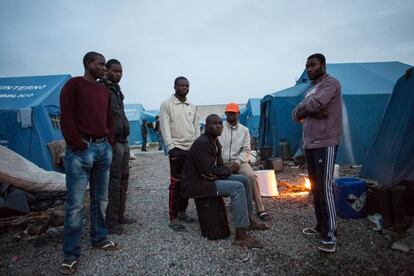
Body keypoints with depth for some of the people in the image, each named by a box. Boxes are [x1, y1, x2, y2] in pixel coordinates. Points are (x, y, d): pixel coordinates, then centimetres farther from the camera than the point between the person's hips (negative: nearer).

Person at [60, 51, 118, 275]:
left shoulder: (105, 91, 18)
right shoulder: (73, 85, -2)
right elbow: (66, 118, -10)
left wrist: (109, 141, 7)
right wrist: (78, 145, -14)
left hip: (104, 148, 7)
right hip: (81, 150, -6)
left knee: (100, 199, 13)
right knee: (75, 204, -2)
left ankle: (99, 239, 27)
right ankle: (71, 254, 8)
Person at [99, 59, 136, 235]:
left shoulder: (116, 89, 20)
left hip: (123, 141, 10)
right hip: (113, 142, -9)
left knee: (123, 180, 14)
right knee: (114, 182, -5)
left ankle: (119, 216, 26)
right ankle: (111, 222, 6)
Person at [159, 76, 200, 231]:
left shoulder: (192, 106, 17)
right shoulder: (167, 104, -1)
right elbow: (165, 127, -8)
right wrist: (171, 147, -17)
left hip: (192, 149, 6)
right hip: (177, 149, -6)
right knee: (176, 183, -5)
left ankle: (182, 212, 23)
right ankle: (173, 219, 3)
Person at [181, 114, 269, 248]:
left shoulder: (215, 142, 10)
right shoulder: (202, 143, -20)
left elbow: (219, 165, 12)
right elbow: (209, 170, -24)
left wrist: (224, 170, -11)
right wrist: (227, 170, -9)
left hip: (209, 178, 10)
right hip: (196, 184, -10)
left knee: (243, 180, 8)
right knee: (237, 187, -23)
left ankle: (249, 220, 18)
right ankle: (241, 235, -19)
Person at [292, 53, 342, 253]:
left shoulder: (330, 83, -4)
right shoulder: (311, 89, 22)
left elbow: (316, 103, -22)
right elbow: (296, 115, 10)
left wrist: (302, 110, -1)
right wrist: (312, 112, -10)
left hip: (325, 144, -9)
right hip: (310, 145, 9)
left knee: (324, 188, -10)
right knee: (315, 188, 13)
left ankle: (330, 236, -3)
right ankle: (321, 226, 24)